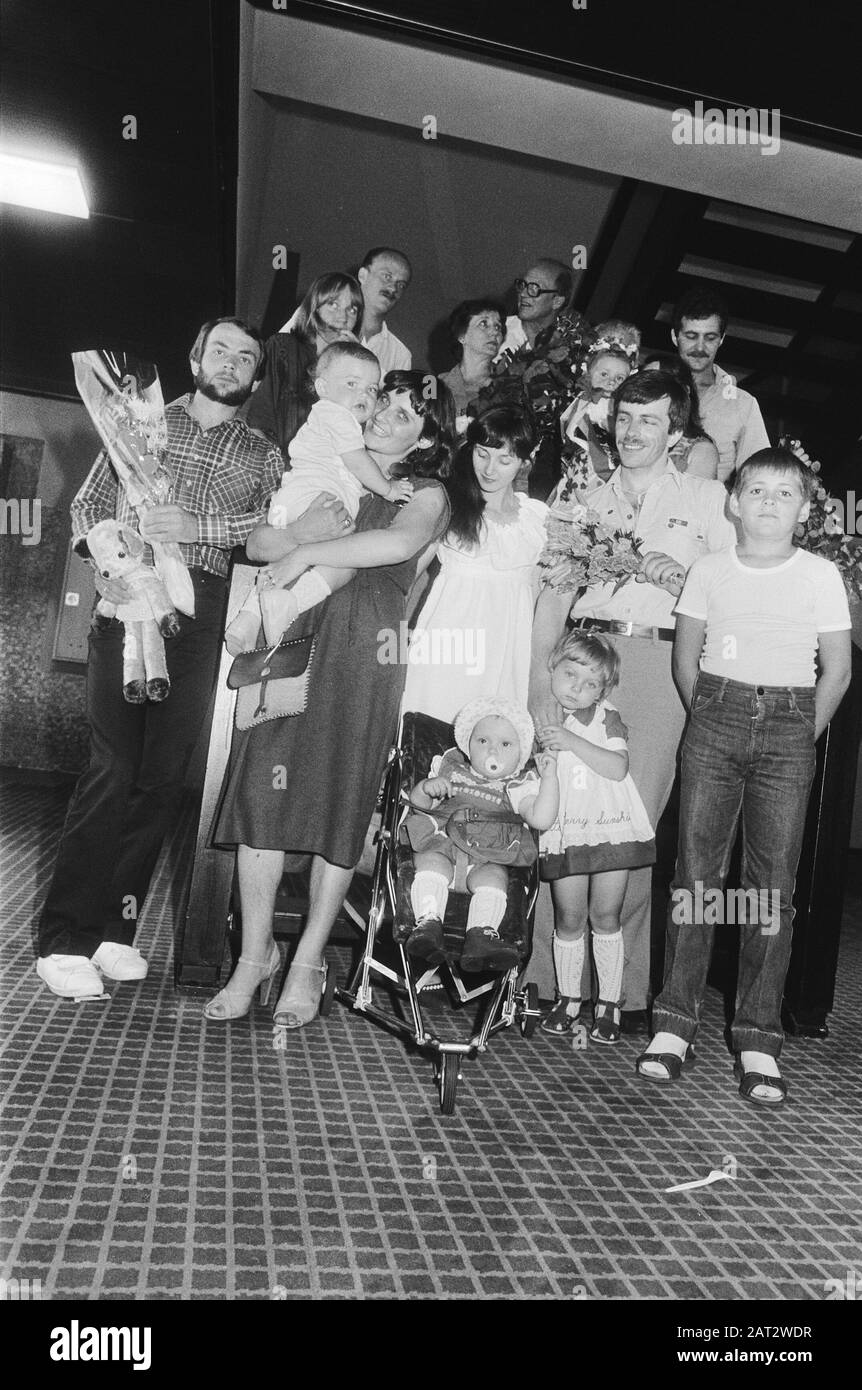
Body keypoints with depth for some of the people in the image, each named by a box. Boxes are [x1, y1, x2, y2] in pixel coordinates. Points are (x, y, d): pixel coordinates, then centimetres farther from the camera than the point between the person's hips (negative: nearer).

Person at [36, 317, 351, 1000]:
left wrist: (195, 525, -16)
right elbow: (89, 505, 13)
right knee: (113, 767, -10)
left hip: (202, 611, 2)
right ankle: (64, 939, -3)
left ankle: (114, 930, 9)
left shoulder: (263, 456, 19)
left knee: (164, 774, -1)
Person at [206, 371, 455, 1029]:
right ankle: (256, 952, 10)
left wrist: (306, 553, -13)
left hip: (367, 656, -3)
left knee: (341, 802, 0)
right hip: (300, 642, 3)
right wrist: (293, 542, -8)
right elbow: (259, 538, 15)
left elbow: (403, 541, -17)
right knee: (264, 788, -5)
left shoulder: (427, 493, 7)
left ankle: (308, 962, 14)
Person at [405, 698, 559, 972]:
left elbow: (541, 819, -2)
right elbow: (418, 803, 18)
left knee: (492, 877, -32)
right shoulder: (450, 769, 22)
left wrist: (549, 777, -7)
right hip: (441, 847, 1)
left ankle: (480, 936, -44)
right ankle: (428, 923, -42)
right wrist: (427, 786, -5)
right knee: (432, 863, -32)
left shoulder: (518, 787, 16)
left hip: (487, 859, 0)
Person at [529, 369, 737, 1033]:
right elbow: (553, 592, 10)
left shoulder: (706, 498, 18)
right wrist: (539, 674, -3)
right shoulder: (585, 502, 22)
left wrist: (682, 578, -8)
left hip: (659, 661, -1)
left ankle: (628, 989, 5)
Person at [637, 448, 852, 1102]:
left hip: (789, 731, 0)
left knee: (774, 882, -1)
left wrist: (801, 739, 3)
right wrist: (711, 720, 6)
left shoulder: (821, 575, 6)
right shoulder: (709, 570, 9)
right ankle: (675, 1023, 7)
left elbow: (837, 669, 7)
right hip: (715, 718, 1)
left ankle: (758, 1040, 7)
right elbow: (686, 658, 13)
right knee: (697, 870, -2)